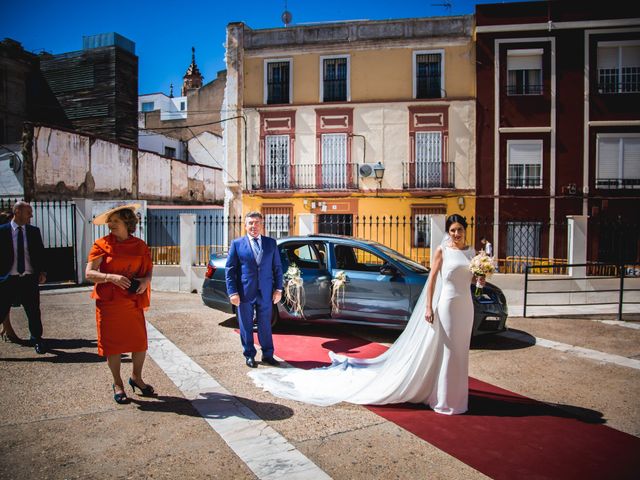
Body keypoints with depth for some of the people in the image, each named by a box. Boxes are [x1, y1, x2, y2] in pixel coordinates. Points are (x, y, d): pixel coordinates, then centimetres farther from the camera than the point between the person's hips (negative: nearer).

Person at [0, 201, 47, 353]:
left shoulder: (34, 231, 7)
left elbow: (40, 253, 9)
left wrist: (42, 272, -1)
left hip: (30, 278, 3)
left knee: (34, 312, 11)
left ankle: (37, 340, 28)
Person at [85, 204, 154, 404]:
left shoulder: (140, 246, 3)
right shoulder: (102, 245, -3)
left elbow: (149, 270, 12)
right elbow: (89, 274, -7)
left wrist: (145, 280, -11)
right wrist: (111, 277, -23)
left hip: (133, 302, 2)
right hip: (108, 302, -2)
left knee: (140, 342, 5)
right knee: (112, 344, 6)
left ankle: (136, 377, 30)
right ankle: (117, 383, 26)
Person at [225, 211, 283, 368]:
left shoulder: (271, 243, 6)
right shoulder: (237, 244, 0)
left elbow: (277, 267, 8)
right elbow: (229, 270, -1)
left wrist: (278, 289, 2)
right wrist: (232, 292, -8)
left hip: (265, 293, 1)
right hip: (245, 293, -1)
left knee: (265, 326, 10)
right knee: (246, 326, 9)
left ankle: (267, 354, 25)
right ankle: (249, 355, 25)